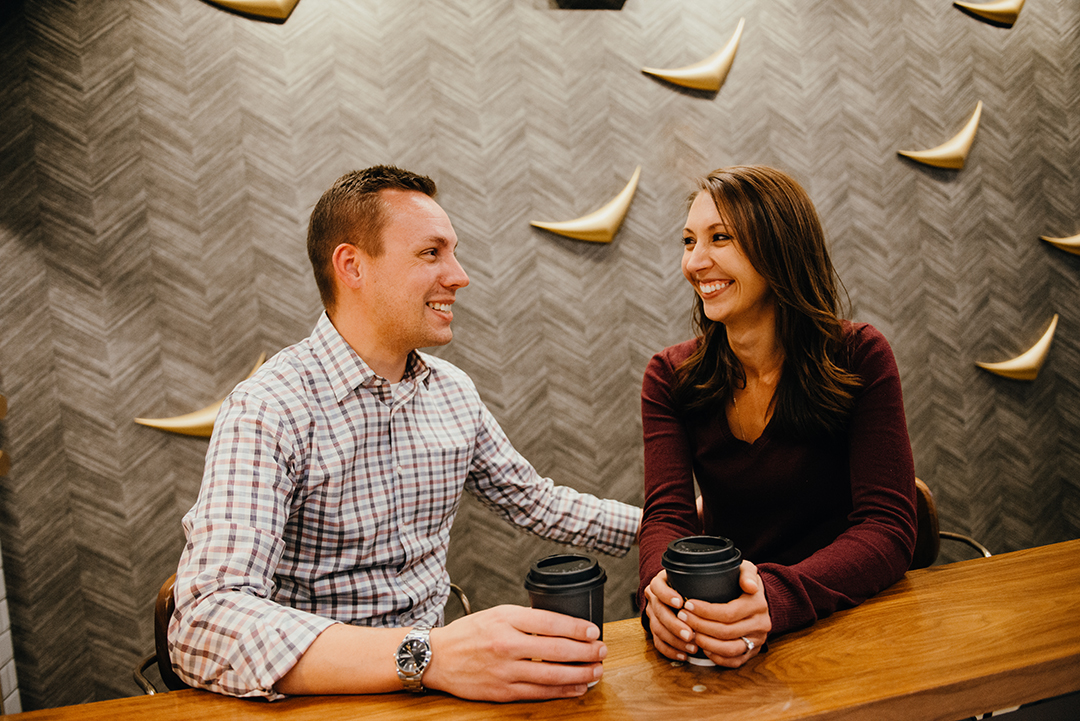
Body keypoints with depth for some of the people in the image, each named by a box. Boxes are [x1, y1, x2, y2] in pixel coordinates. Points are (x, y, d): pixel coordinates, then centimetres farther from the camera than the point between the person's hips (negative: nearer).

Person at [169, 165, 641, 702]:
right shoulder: (268, 410, -17)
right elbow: (205, 623, -28)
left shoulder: (453, 391, 6)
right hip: (324, 693, -5)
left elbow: (533, 500, 19)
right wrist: (425, 657, -39)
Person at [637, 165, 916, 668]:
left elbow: (888, 529, -15)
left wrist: (777, 598, -34)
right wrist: (663, 589, -34)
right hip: (720, 618, 2)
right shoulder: (670, 377, -1)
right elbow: (667, 516, -10)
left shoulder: (860, 358, -8)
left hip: (840, 619, -1)